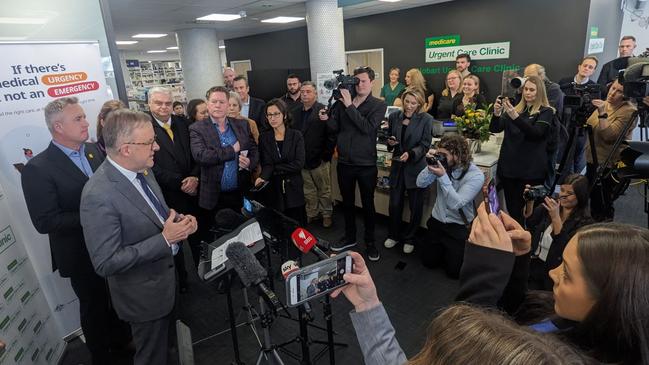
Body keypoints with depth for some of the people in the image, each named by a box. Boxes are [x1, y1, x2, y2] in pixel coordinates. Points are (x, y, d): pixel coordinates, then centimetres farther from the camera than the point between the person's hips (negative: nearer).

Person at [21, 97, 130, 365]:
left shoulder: (94, 150, -2)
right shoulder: (37, 168, -19)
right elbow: (45, 222, -23)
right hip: (83, 255, -5)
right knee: (94, 306, 16)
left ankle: (122, 339, 50)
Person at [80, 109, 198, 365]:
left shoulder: (141, 170, -5)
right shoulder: (98, 195, -30)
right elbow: (106, 264, -27)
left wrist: (179, 219, -8)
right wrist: (164, 239, -29)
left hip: (165, 276, 7)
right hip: (144, 295, -7)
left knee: (165, 341, 29)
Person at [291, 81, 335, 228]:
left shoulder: (324, 111, -10)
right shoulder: (295, 112, 8)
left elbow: (331, 135, -13)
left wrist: (326, 155, -14)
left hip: (319, 160, -5)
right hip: (302, 160, 5)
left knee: (324, 190, 10)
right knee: (308, 191, 16)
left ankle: (327, 214, 26)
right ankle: (312, 214, 31)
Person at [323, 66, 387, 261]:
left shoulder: (379, 105, -4)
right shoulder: (342, 101, 3)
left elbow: (368, 128, -19)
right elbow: (335, 127, 3)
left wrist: (349, 106, -20)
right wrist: (327, 118, -17)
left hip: (366, 164, -3)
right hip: (344, 163, 3)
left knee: (368, 204, 10)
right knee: (347, 202, 17)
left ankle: (370, 242, 27)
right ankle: (350, 237, 36)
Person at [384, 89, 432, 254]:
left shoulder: (426, 119, -9)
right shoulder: (394, 116, 2)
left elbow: (425, 145, -10)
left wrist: (410, 154, -26)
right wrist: (390, 142, -10)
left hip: (416, 167, -3)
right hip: (397, 166, 3)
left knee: (415, 206, 9)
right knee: (394, 204, 10)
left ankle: (409, 238, 29)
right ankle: (394, 235, 32)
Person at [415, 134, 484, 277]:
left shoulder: (476, 175, -21)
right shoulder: (442, 164, -12)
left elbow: (456, 203, -28)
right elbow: (420, 183, -10)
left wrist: (442, 176, -33)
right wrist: (431, 165, -25)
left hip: (459, 227, -3)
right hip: (437, 221, 4)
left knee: (454, 271, 0)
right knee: (428, 261, 12)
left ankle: (454, 251, 30)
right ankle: (443, 248, 40)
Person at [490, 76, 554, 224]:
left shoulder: (546, 112, 1)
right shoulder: (515, 108, 14)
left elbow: (536, 133, -17)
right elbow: (495, 129, 4)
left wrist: (515, 117, -31)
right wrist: (496, 113, -17)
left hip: (531, 170, -4)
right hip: (509, 166, 4)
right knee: (512, 212, 8)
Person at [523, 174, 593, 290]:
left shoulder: (584, 221, -8)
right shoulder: (550, 205, 3)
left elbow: (565, 248, -20)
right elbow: (529, 222, -5)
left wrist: (555, 218, -27)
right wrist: (529, 203, -22)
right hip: (533, 264, 3)